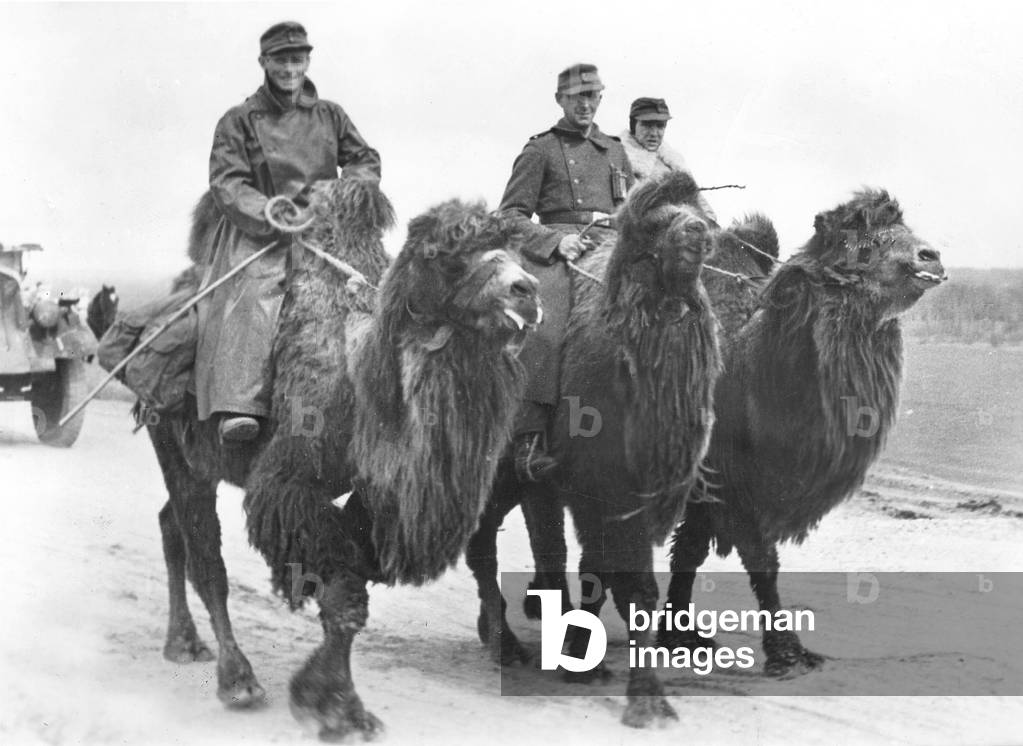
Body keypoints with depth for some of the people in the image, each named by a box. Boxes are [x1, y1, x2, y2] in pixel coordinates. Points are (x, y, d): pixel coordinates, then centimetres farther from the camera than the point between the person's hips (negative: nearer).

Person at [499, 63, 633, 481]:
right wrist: (555, 239, -10)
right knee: (544, 326, -30)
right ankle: (528, 442, -34)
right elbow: (511, 214, 5)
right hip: (555, 248, -4)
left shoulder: (615, 151, 27)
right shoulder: (541, 150, 12)